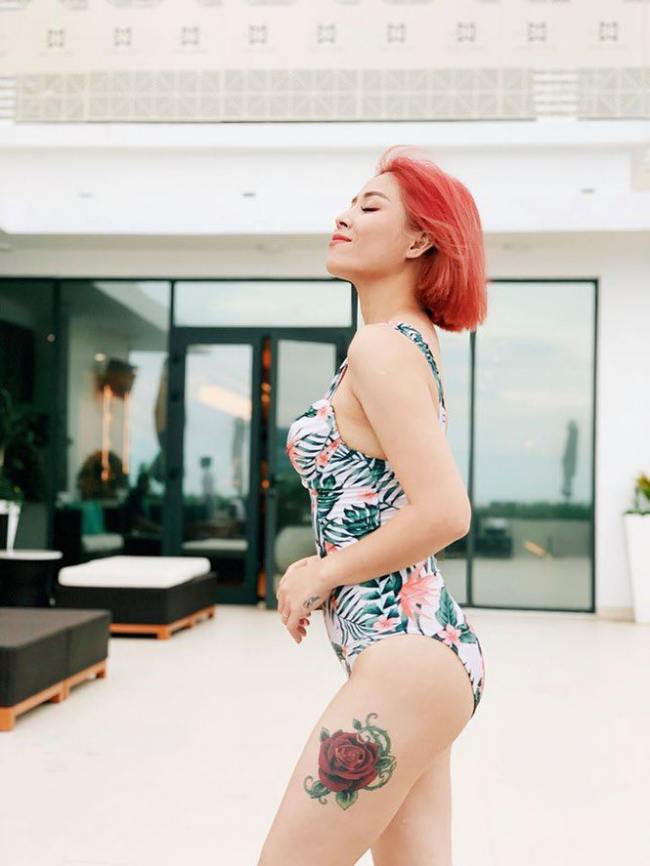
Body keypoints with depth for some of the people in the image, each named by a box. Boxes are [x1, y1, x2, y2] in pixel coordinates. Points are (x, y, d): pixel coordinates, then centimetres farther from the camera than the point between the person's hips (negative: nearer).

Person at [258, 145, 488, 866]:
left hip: (402, 658, -10)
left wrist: (322, 575, -11)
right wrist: (323, 561, 11)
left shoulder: (383, 347, -14)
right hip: (432, 647, 10)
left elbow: (444, 513, -24)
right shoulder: (414, 341, 15)